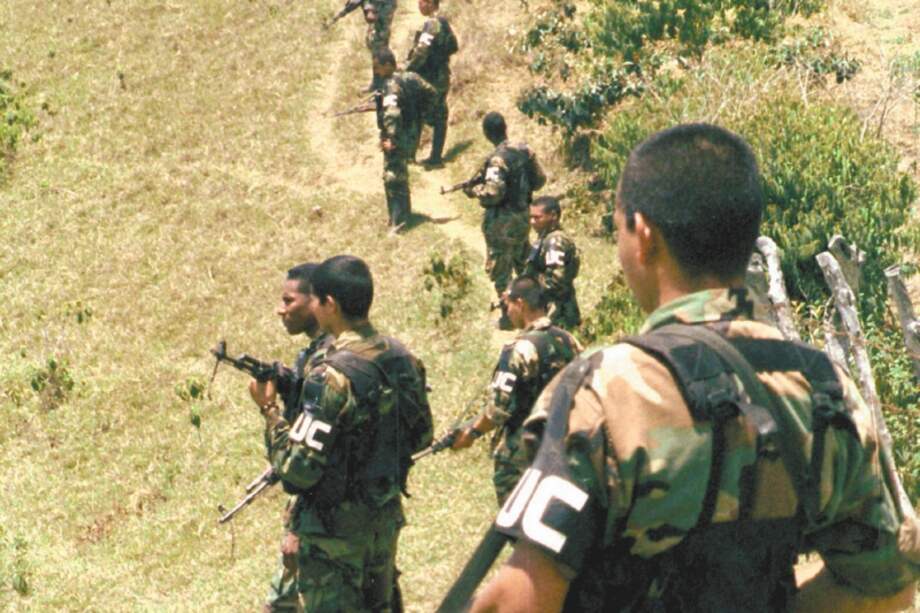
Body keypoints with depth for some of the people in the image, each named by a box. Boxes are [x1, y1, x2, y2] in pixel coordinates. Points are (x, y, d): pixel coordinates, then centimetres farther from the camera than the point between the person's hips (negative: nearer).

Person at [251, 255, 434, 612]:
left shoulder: (332, 378, -24)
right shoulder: (403, 360, 0)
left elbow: (297, 471, -23)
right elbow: (421, 437, 13)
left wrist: (269, 409, -12)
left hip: (335, 528, -8)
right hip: (387, 517, 8)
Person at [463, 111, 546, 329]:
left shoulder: (497, 159, -22)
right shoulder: (525, 150, -2)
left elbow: (493, 193, -29)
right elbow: (539, 180, 6)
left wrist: (473, 190, -12)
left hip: (502, 221, -7)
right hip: (523, 216, 7)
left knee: (500, 270, 4)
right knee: (523, 264, 23)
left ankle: (509, 316, 7)